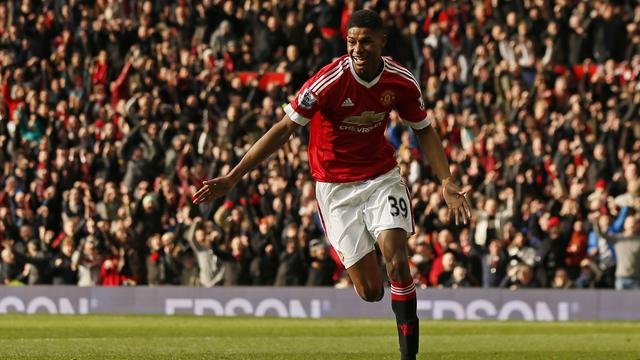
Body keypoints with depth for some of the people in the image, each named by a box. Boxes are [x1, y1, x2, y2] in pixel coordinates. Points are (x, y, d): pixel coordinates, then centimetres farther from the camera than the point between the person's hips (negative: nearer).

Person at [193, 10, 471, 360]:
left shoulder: (402, 81, -10)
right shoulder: (328, 81, -21)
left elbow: (424, 131, 7)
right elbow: (283, 129, -17)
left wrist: (447, 182, -4)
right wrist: (231, 178, -19)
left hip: (382, 176, 2)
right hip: (335, 184, -2)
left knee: (397, 260, -20)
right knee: (370, 290, -6)